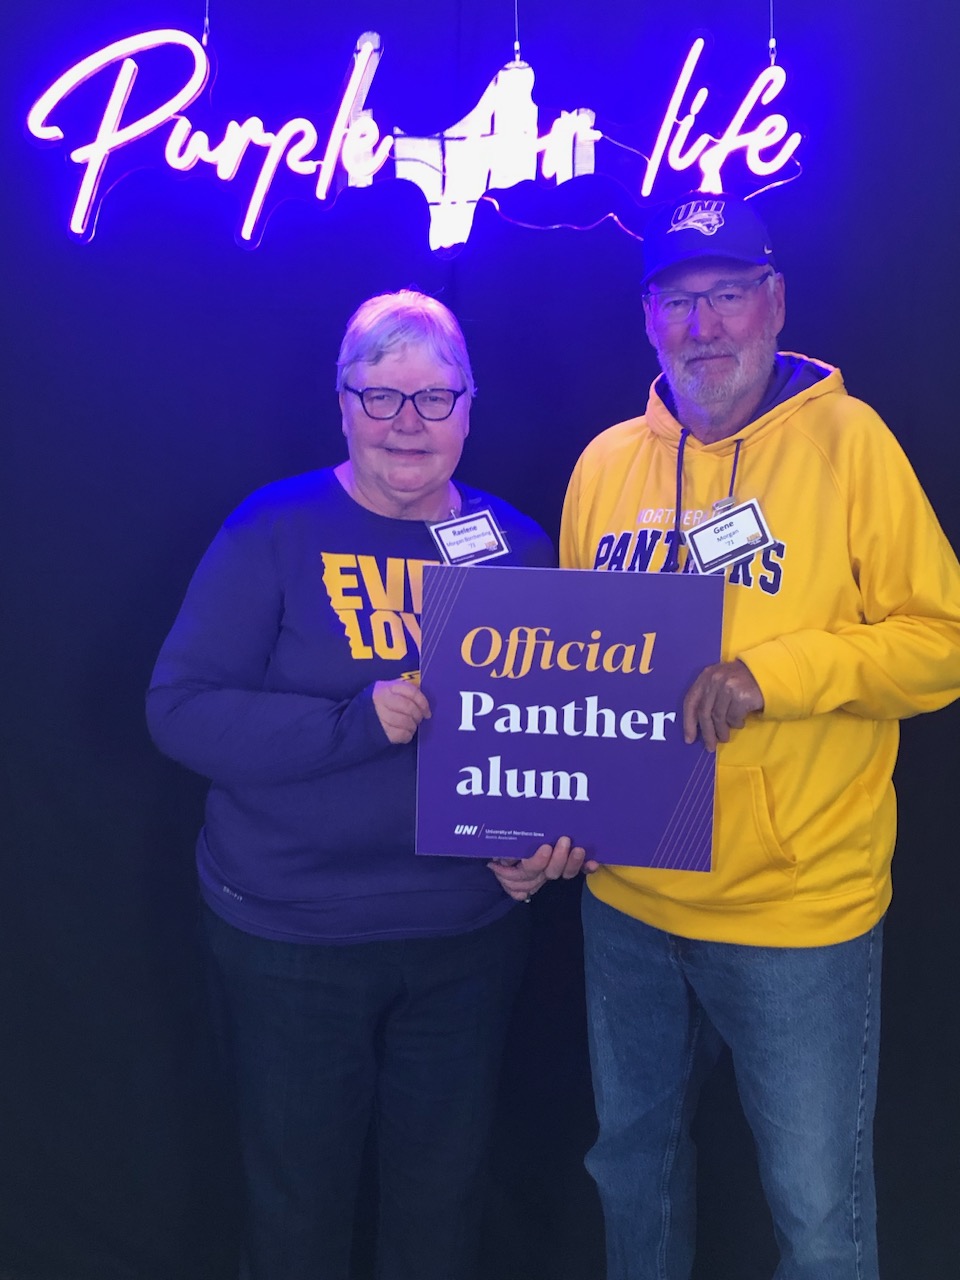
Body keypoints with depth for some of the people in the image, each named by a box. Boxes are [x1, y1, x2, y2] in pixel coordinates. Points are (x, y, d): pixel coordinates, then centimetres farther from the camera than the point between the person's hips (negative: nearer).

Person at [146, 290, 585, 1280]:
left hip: (469, 937, 3)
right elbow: (180, 708, -14)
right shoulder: (275, 531, -9)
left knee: (443, 1198, 21)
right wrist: (357, 723, -26)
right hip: (288, 940, -2)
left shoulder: (518, 546, 2)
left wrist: (551, 832, -11)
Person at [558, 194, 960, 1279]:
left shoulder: (847, 440, -7)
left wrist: (773, 672, -24)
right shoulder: (606, 462, 5)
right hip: (626, 895, 5)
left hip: (798, 902, -4)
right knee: (632, 1157, 23)